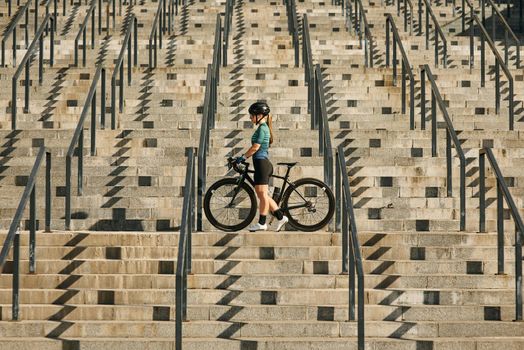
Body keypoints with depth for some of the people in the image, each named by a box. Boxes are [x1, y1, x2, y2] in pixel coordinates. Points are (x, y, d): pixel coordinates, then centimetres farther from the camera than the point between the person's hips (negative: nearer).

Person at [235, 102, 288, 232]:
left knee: (262, 194, -5)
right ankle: (281, 216, 11)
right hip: (263, 163, 10)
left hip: (261, 163, -10)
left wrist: (243, 157, -9)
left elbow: (255, 147, -17)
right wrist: (244, 157, 17)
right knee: (262, 195, 12)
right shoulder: (264, 128, 17)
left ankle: (262, 223, 0)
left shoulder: (262, 128, -12)